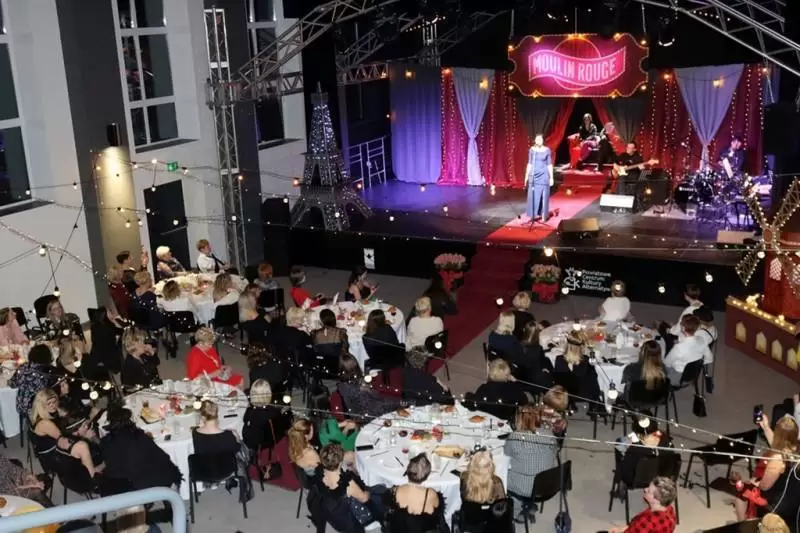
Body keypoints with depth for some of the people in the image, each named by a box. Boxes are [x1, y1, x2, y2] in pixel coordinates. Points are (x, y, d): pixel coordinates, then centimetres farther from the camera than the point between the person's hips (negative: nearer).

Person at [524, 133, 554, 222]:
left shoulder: (547, 150, -3)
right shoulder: (532, 150, 4)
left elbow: (549, 165, -1)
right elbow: (529, 164, 9)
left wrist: (551, 177, -3)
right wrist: (526, 176, 7)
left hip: (543, 175, -2)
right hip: (534, 175, 2)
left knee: (544, 196, 1)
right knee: (533, 196, 2)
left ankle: (544, 216, 8)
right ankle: (533, 215, 9)